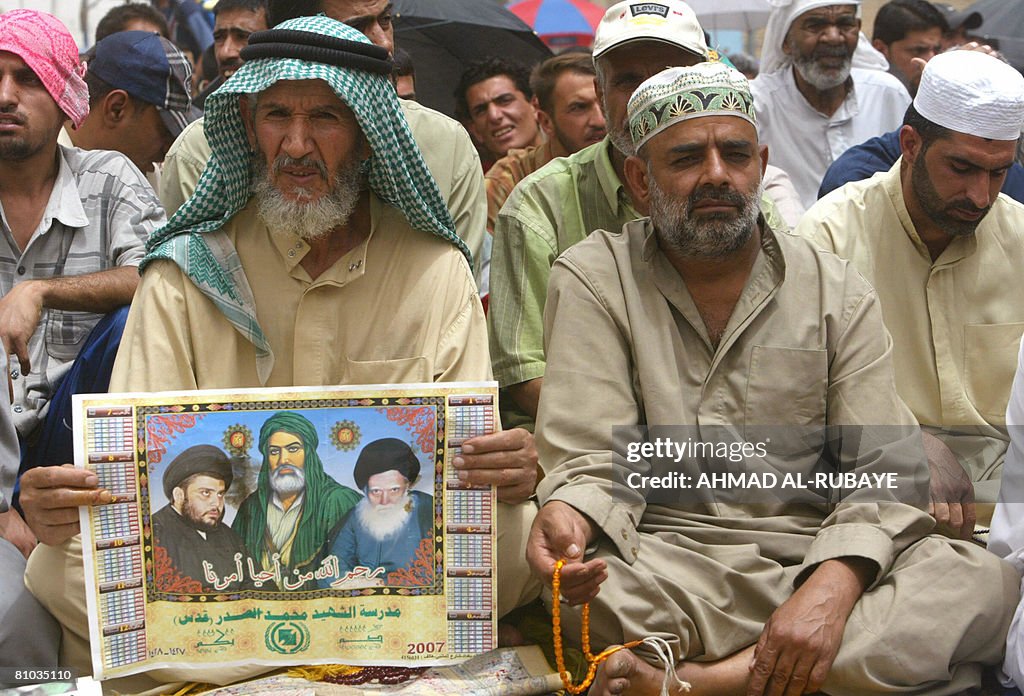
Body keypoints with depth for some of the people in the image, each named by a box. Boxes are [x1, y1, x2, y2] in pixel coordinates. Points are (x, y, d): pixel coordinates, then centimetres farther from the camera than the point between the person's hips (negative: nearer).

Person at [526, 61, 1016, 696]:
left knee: (989, 581, -25)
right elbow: (591, 459, -4)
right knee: (580, 576, -36)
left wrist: (833, 585, -22)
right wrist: (566, 517, -30)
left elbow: (886, 471, -1)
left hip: (811, 556, 3)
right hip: (665, 565, -3)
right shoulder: (592, 279, 5)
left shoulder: (838, 292, 8)